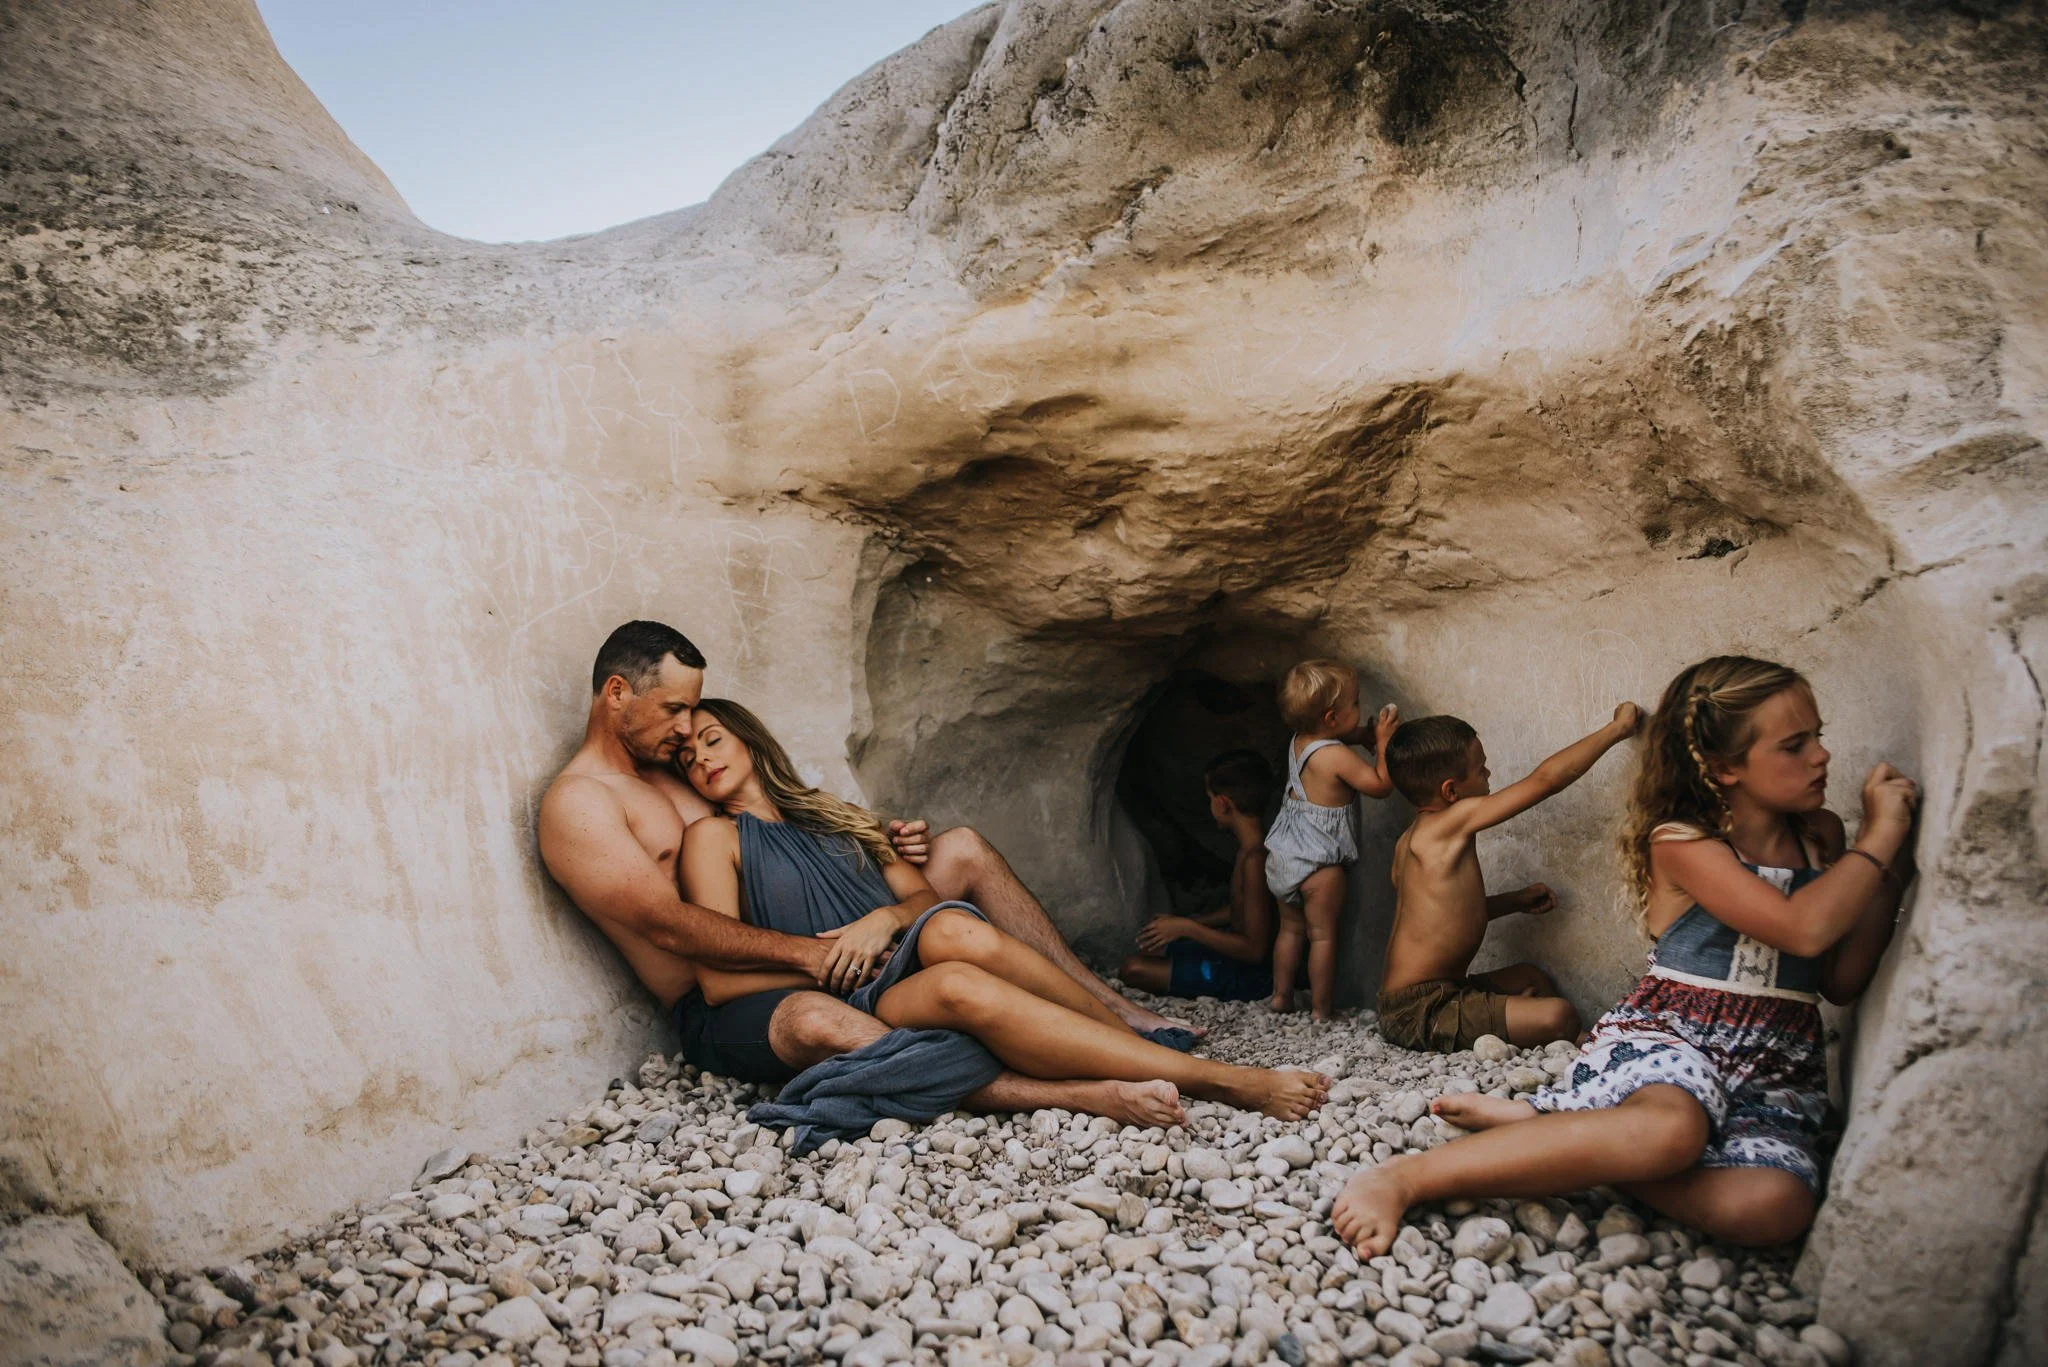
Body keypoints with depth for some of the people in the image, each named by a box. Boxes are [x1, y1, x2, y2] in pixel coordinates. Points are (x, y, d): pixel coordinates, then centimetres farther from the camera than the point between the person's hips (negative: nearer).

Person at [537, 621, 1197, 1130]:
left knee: (964, 849, 4)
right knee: (813, 1020, -45)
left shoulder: (674, 772, 18)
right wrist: (808, 952, -28)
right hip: (722, 1006, -9)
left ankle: (1115, 1013, -2)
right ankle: (1081, 1094, -50)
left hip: (803, 962, 9)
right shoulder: (575, 802, -9)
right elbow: (671, 926, -21)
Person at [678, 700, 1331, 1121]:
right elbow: (721, 980, -1)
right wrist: (834, 959, -4)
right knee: (957, 985, -36)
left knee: (952, 930, -33)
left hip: (903, 960, 4)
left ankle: (1141, 1034, -28)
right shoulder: (714, 838, 10)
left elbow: (925, 894, 18)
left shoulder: (833, 817, 26)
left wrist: (885, 920, -4)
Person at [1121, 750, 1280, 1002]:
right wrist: (1181, 924, 14)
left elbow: (1256, 949, -28)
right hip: (1236, 950, 10)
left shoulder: (1255, 859, -29)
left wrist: (1187, 928, -23)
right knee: (1151, 946, 21)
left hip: (1247, 976, -10)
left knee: (1133, 970, -15)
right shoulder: (1250, 847, 2)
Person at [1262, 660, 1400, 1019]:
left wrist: (1370, 733, 7)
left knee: (1291, 928, 20)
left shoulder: (1298, 742, 3)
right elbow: (1381, 785, -15)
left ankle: (1281, 995, 26)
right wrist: (1384, 740, -8)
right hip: (1318, 862, -8)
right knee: (1323, 934, 5)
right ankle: (1321, 1007, 12)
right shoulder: (1335, 756, -23)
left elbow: (1346, 735, 23)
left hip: (1282, 855, 8)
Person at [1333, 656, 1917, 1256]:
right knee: (1672, 1127, -44)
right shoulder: (1682, 842, -7)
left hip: (1776, 1070, 6)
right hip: (1668, 1035, -5)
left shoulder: (1821, 835, 13)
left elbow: (1842, 982, 13)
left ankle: (1537, 1120, -19)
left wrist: (1896, 868, 4)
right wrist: (1882, 833, -8)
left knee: (1773, 1204, -32)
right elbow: (1803, 929, -21)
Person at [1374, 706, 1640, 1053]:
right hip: (1421, 1009, -10)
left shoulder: (1411, 841, 12)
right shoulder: (1452, 823, -16)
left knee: (1531, 977, 29)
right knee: (1559, 1017, -23)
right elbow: (1545, 780, -14)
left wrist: (1515, 900, 21)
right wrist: (1617, 728, -5)